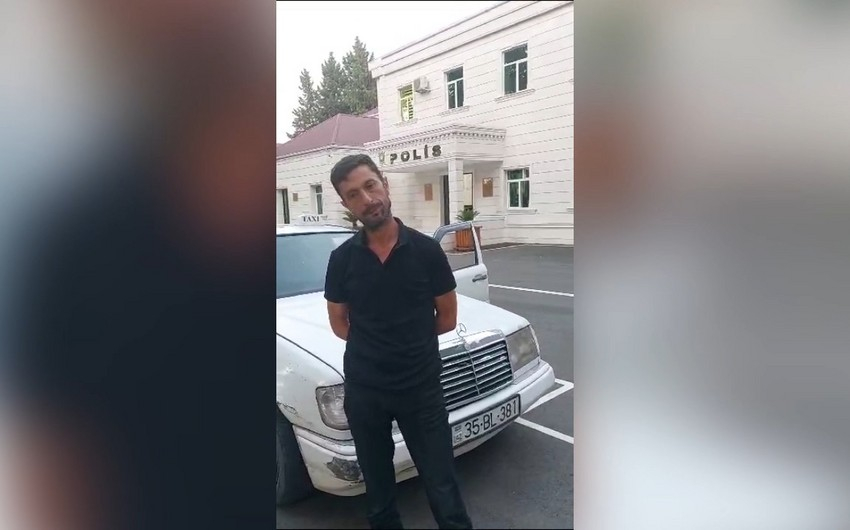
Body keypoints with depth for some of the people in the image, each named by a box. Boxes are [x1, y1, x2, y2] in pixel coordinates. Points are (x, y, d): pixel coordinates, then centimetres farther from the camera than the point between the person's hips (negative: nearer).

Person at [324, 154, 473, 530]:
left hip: (422, 386, -2)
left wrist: (410, 341, 4)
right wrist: (388, 343, -2)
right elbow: (339, 324, 6)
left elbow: (447, 318, 0)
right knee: (377, 487, 21)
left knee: (442, 486, 7)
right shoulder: (341, 259, -4)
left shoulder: (426, 250, -9)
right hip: (363, 389, 2)